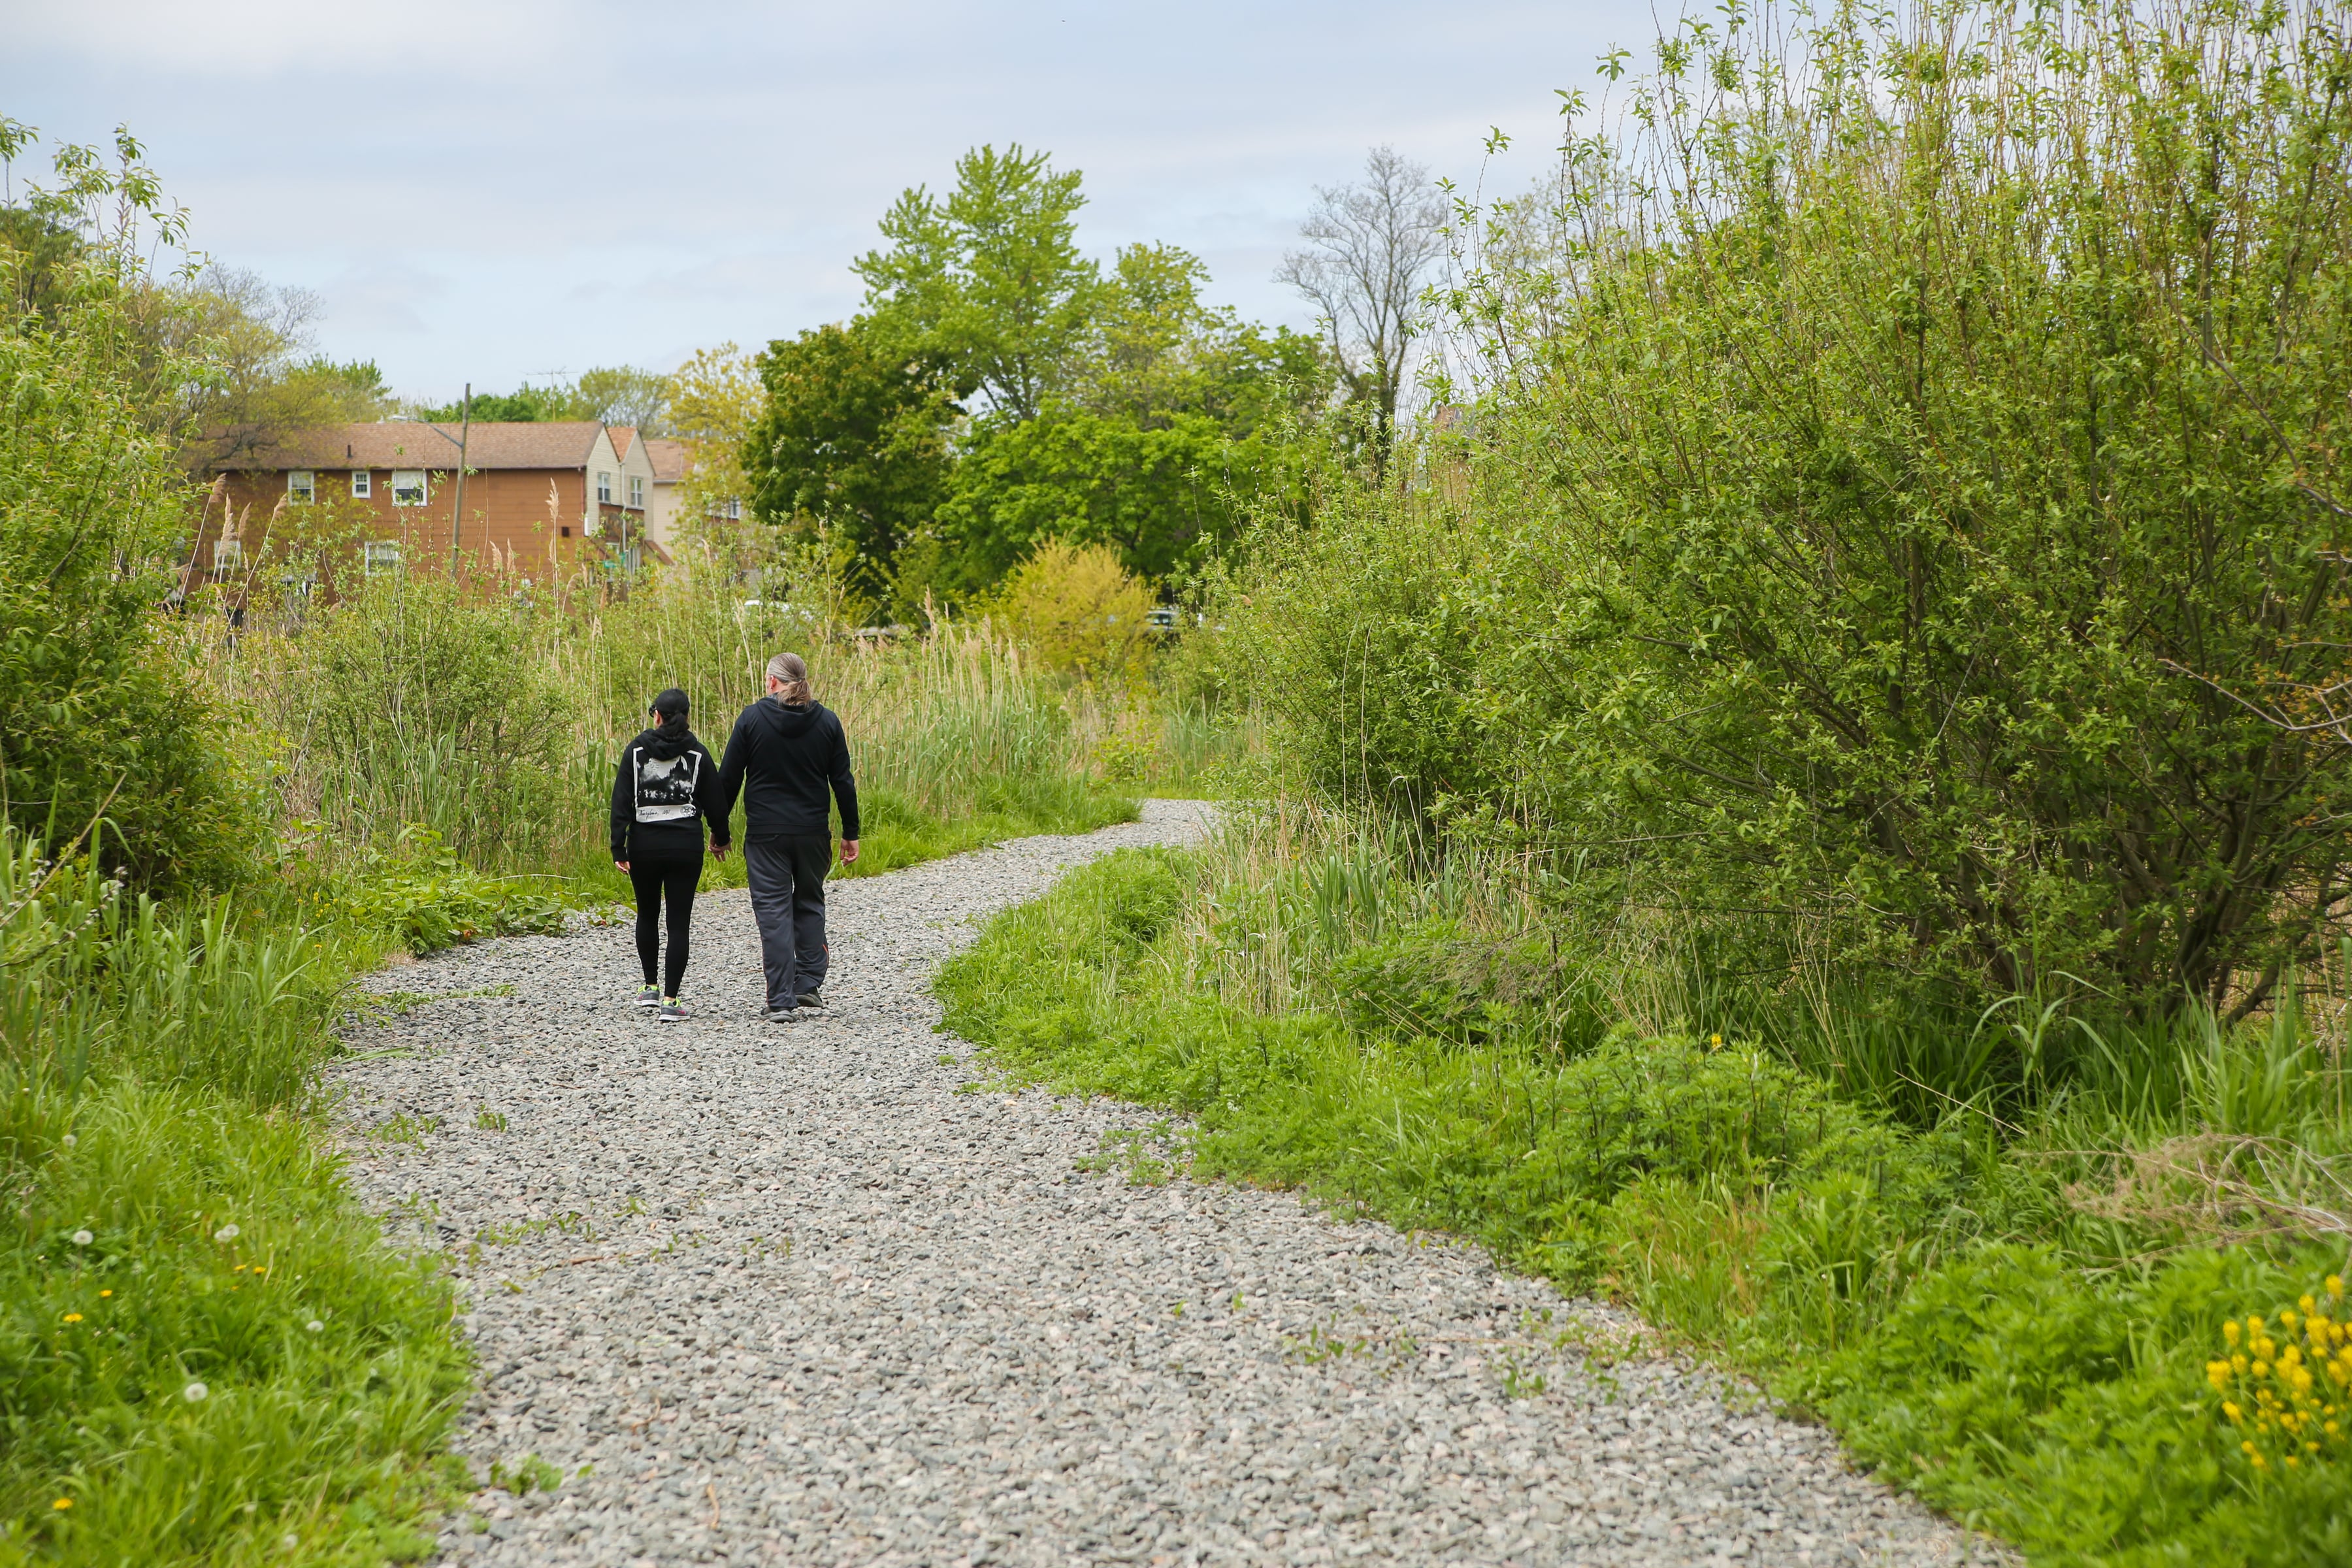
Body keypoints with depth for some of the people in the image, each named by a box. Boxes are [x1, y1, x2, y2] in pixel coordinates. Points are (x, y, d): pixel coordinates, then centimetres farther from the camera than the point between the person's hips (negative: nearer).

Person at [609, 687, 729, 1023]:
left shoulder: (636, 750, -1)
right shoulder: (697, 753, 0)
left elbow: (621, 801, -4)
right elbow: (714, 801, 4)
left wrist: (618, 848, -3)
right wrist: (720, 838, 21)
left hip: (644, 844, 1)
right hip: (686, 845, -1)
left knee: (647, 914, 22)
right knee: (679, 922, 0)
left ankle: (651, 987, 29)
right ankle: (670, 1001, -5)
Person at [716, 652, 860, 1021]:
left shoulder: (752, 718, -5)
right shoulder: (827, 721, 1)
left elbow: (728, 778, -3)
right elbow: (843, 782, 3)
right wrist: (851, 833, 11)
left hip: (765, 833, -2)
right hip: (813, 831, 2)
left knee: (773, 911, 0)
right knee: (809, 903, 19)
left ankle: (781, 1000, -4)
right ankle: (809, 985, 13)